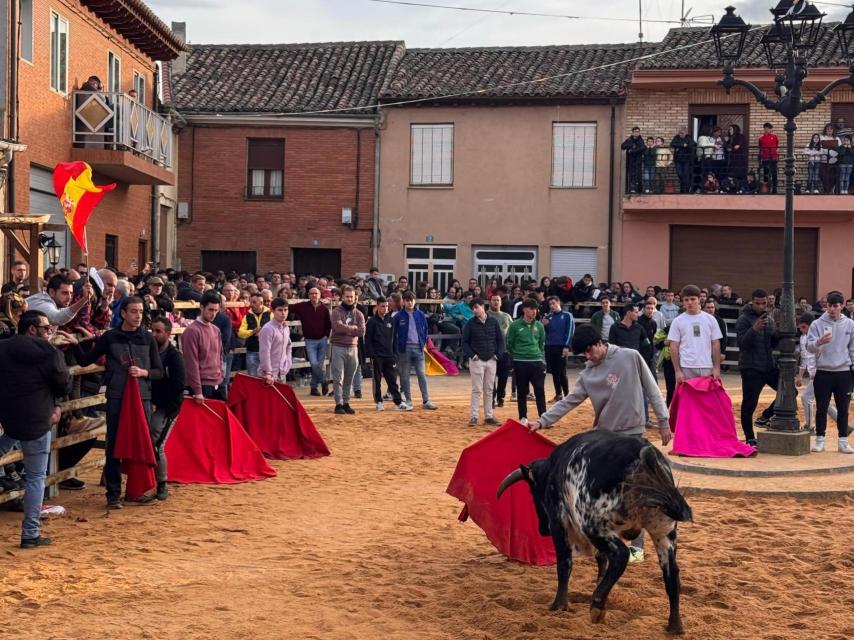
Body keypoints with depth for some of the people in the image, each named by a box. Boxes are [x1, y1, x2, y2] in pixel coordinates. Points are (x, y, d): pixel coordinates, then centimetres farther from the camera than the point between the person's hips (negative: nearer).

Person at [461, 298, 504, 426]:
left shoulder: (493, 322, 4)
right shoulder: (470, 323, -3)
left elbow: (500, 339, 9)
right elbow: (465, 342, 0)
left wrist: (498, 354, -1)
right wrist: (471, 355, -11)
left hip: (491, 360, 3)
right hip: (477, 360, -3)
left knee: (489, 390, 9)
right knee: (477, 390, -3)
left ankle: (488, 416, 16)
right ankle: (474, 417, 0)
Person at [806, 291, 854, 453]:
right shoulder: (817, 324, -2)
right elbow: (809, 346, -8)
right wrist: (819, 342, -29)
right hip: (823, 372, -1)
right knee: (821, 408, 3)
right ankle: (820, 440, 11)